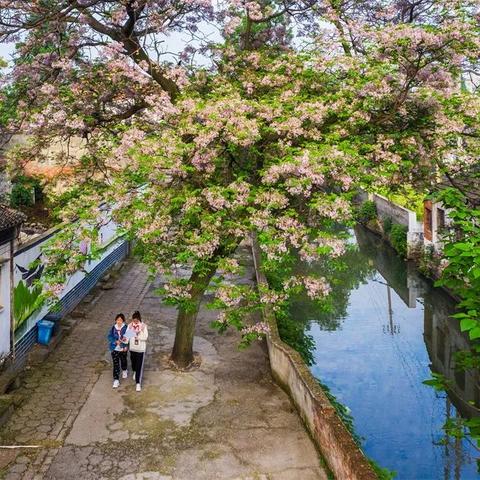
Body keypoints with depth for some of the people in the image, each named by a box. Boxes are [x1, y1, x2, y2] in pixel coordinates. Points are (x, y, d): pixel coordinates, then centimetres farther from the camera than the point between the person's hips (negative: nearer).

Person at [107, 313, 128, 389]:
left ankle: (124, 371, 54)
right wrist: (116, 341, -23)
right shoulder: (113, 328, -10)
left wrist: (126, 346, -18)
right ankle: (116, 380, 5)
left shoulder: (126, 328, -14)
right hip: (115, 348, 0)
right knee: (116, 364, 0)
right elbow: (110, 336, -8)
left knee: (123, 360, 24)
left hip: (123, 348, 0)